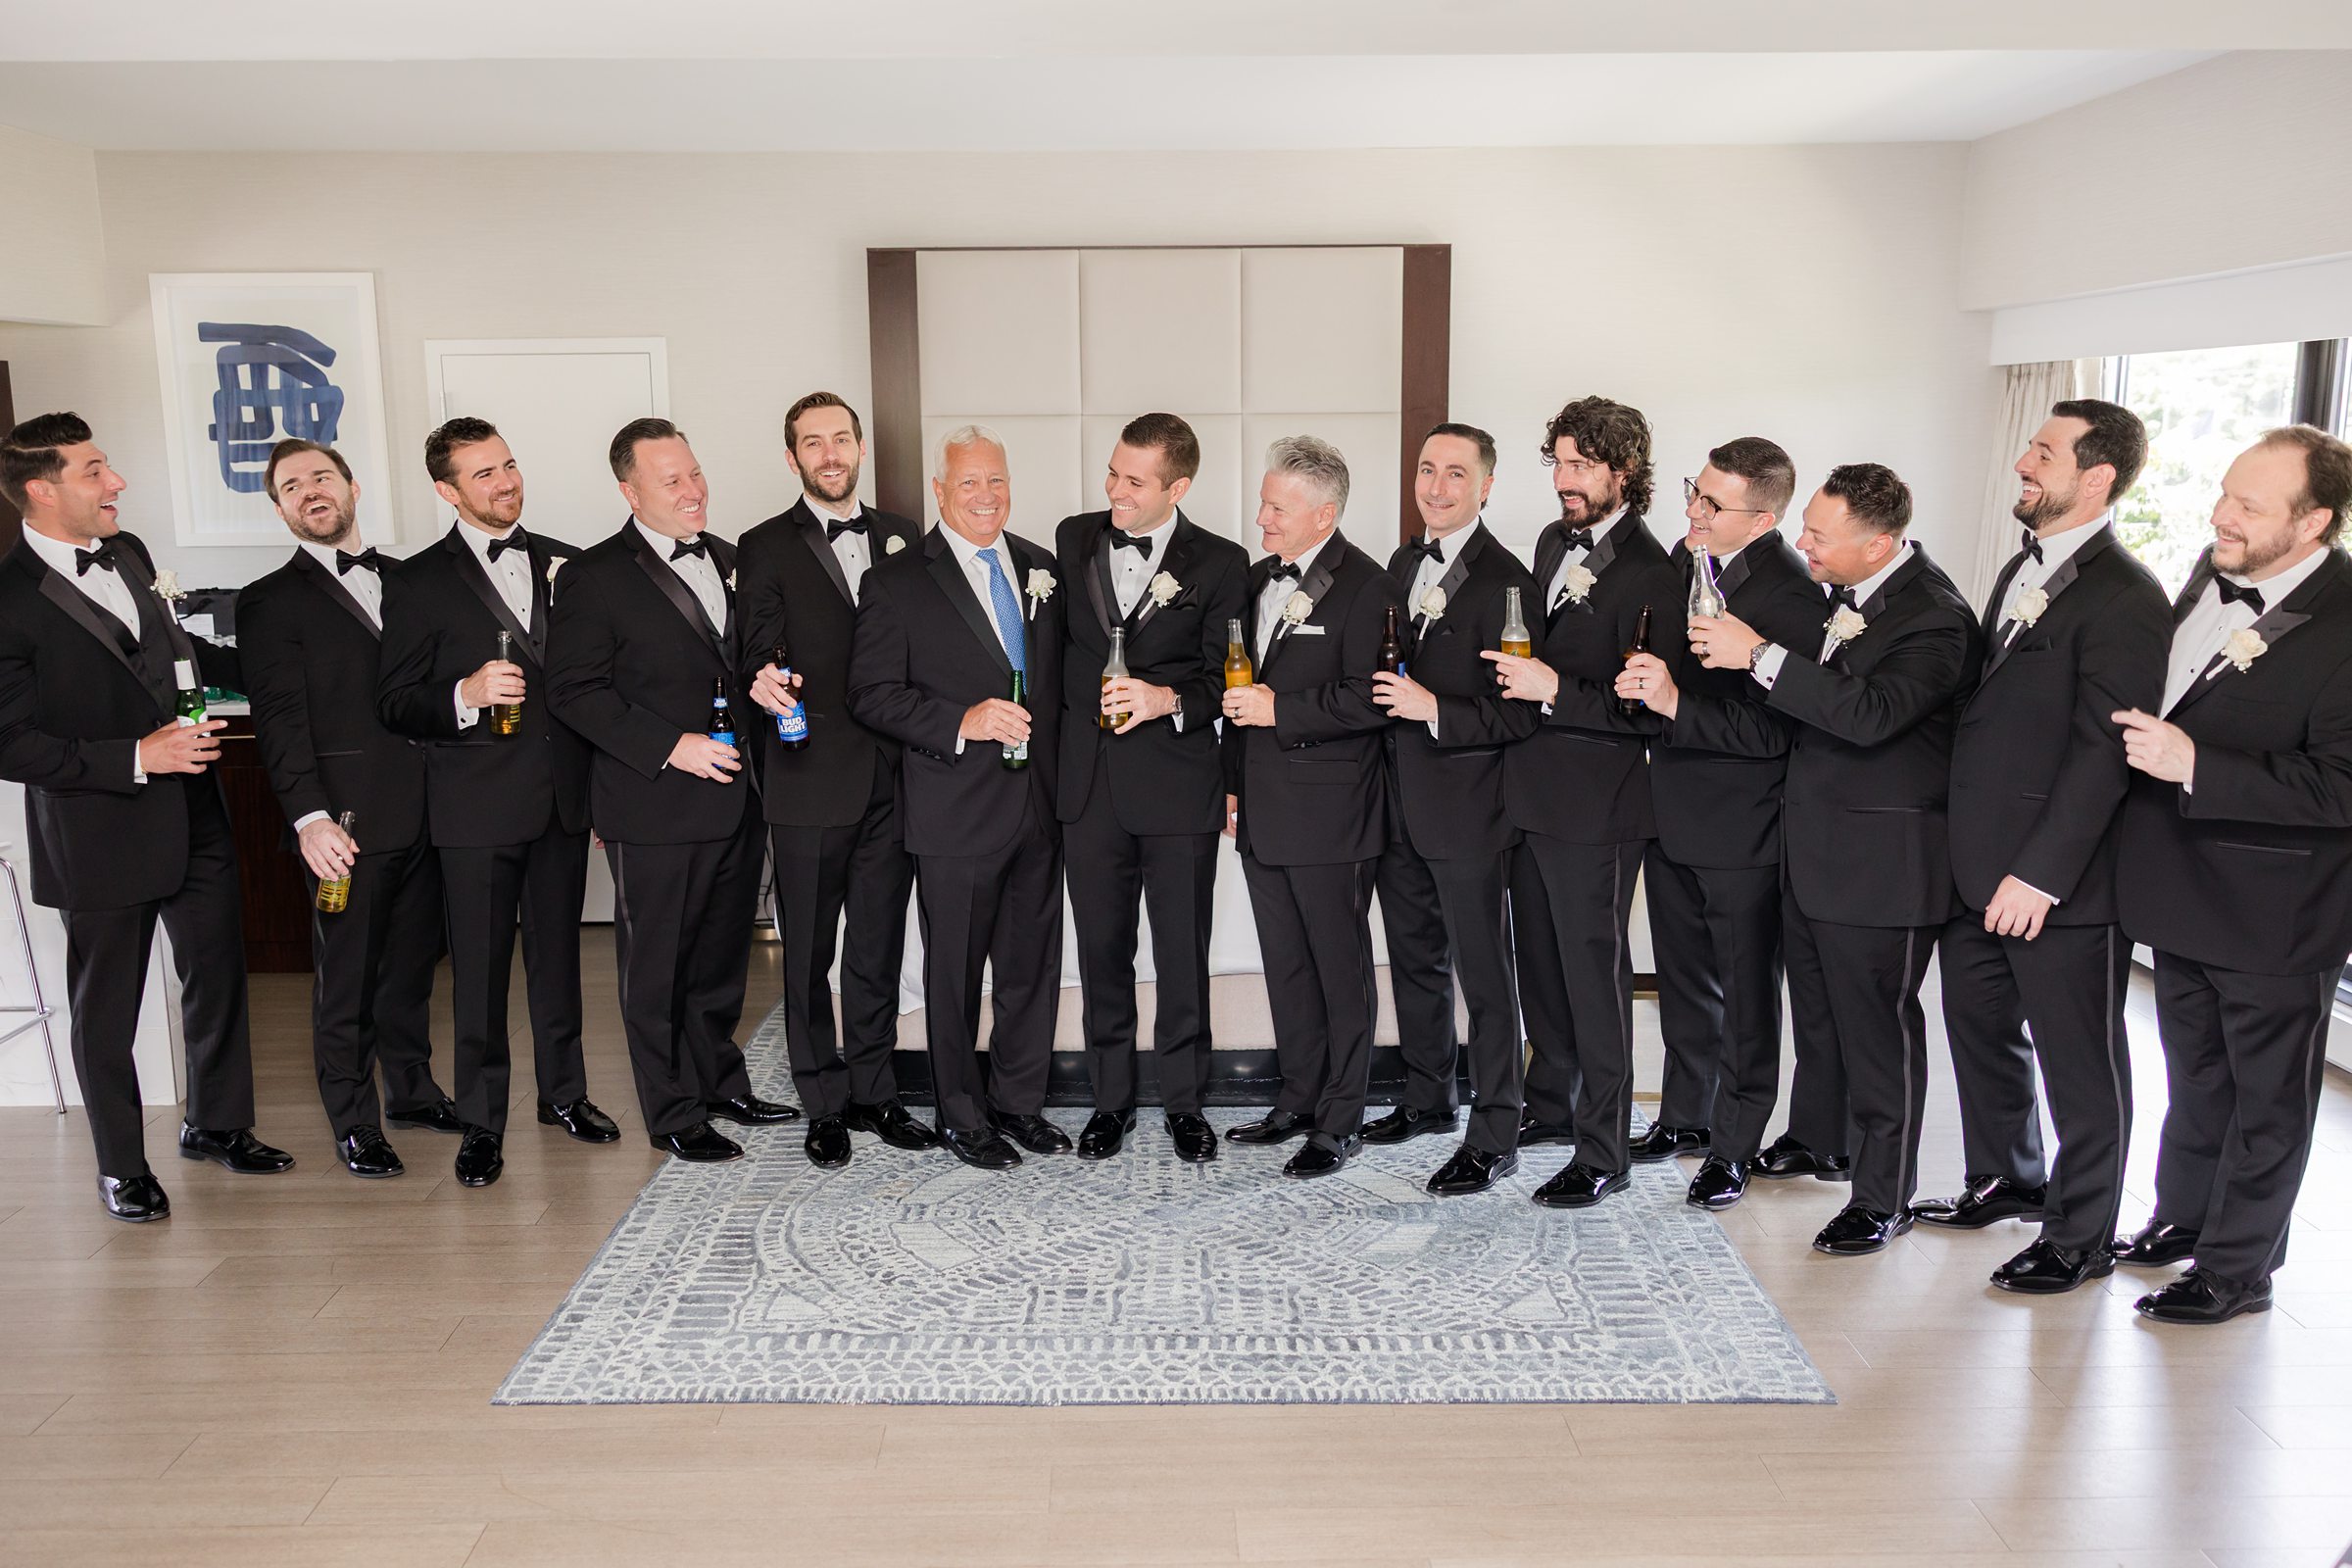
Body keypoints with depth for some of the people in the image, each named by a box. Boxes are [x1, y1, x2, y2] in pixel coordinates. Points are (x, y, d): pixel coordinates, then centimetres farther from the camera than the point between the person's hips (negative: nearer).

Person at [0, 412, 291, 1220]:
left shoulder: (126, 553, 5)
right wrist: (135, 758, -22)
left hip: (193, 817, 7)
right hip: (99, 835, -7)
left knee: (218, 975, 18)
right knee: (107, 1011, 10)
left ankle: (216, 1123, 38)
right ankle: (121, 1167, 28)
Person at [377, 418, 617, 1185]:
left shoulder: (564, 563, 9)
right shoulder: (417, 582, -2)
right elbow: (393, 704, -4)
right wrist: (466, 695, -23)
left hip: (564, 796, 4)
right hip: (478, 805, -3)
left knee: (558, 953, 14)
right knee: (479, 969, 3)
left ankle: (563, 1092, 29)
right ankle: (482, 1121, 15)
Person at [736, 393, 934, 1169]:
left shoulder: (902, 539, 11)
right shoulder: (766, 547, 1)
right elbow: (758, 659, -6)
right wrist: (764, 680, -29)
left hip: (891, 779, 3)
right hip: (809, 782, -3)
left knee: (879, 949, 12)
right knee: (808, 954, 6)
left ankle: (873, 1093, 24)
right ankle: (824, 1105, 18)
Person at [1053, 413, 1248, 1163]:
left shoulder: (1219, 564, -3)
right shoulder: (1073, 539, 7)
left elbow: (1224, 679, -3)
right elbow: (1054, 643, 14)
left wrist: (1168, 699, -21)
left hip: (1177, 783, -3)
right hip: (1089, 781, 3)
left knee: (1183, 952, 6)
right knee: (1101, 950, 11)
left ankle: (1184, 1101, 22)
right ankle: (1110, 1100, 25)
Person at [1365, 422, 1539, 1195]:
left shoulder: (1505, 581, -14)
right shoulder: (1404, 564, 12)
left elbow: (1520, 713, -17)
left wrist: (1435, 710, -23)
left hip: (1467, 810, -8)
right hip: (1400, 805, 8)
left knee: (1484, 976, 1)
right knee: (1415, 960, 19)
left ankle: (1493, 1138, 11)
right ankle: (1429, 1099, 36)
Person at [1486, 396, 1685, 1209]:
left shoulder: (1650, 575, -16)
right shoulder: (1553, 541, 11)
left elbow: (1649, 709, -19)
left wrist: (1556, 690, -23)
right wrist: (1519, 674, 7)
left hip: (1595, 804, -9)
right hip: (1531, 790, 9)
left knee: (1594, 973, -1)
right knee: (1539, 959, 20)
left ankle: (1603, 1151, 10)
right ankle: (1551, 1104, 37)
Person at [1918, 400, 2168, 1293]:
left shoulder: (2124, 600, -17)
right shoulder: (2024, 568, 11)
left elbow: (2103, 753, -20)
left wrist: (2039, 874, -21)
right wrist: (1976, 851, 12)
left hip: (2059, 882, -9)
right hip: (1980, 867, 9)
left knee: (2079, 1065, 7)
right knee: (1979, 1025, 21)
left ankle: (2080, 1237, 24)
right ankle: (2006, 1180, 41)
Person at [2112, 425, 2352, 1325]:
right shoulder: (2214, 573, 1)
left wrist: (2194, 767, -28)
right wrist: (2148, 744, 4)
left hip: (2273, 909, -7)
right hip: (2185, 890, 8)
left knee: (2268, 1096, 11)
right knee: (2195, 1072, 24)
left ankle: (2237, 1267, 26)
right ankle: (2184, 1216, 42)